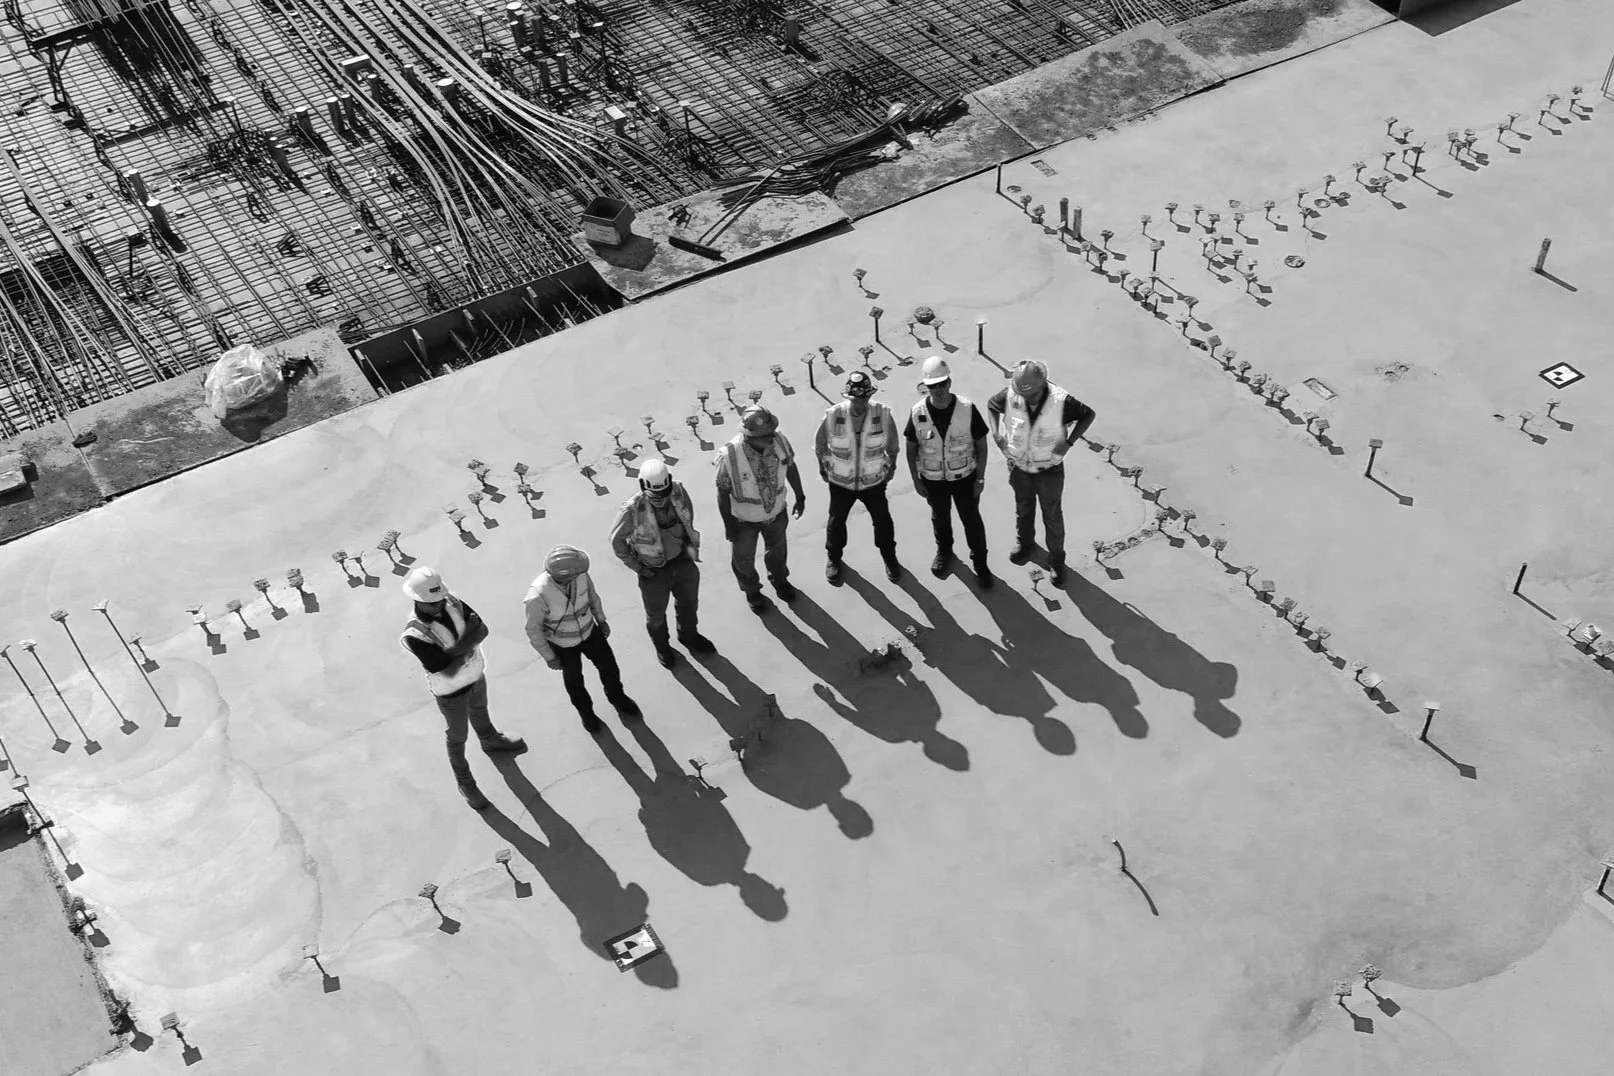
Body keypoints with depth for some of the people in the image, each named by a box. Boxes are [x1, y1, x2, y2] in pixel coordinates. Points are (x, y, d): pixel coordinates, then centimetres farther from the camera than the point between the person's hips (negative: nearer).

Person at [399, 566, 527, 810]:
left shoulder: (450, 602, -21)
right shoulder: (414, 635, -38)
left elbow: (482, 629, -18)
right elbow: (449, 670, -36)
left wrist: (459, 647, -34)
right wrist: (468, 641, -28)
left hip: (476, 673, 6)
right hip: (451, 690, -6)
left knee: (479, 711, 34)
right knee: (457, 737, 18)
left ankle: (491, 741, 64)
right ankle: (464, 781, 42)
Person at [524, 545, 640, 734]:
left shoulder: (580, 575, -28)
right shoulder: (538, 596, -39)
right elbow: (533, 630, -22)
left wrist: (601, 620, 7)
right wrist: (549, 658, -13)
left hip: (590, 632, 3)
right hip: (563, 645, -3)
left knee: (609, 668, 20)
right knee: (574, 682, 21)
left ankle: (618, 699, 52)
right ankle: (586, 712, 52)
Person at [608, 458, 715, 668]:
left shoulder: (679, 493, -20)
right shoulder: (632, 510, -32)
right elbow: (617, 541, -15)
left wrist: (691, 545, 4)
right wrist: (637, 567, -11)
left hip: (682, 563, 4)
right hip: (654, 571, -4)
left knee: (689, 604, 29)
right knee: (656, 615, 22)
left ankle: (689, 635, 59)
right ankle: (662, 647, 52)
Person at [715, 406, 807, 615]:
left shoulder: (779, 441, -27)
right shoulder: (730, 456, -37)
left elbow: (790, 467, -6)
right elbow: (723, 492, -21)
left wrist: (800, 497, 4)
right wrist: (728, 526, -12)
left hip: (776, 512, 3)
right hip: (744, 519, -3)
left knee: (777, 548, 30)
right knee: (744, 558, 23)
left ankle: (779, 579, 60)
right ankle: (752, 591, 53)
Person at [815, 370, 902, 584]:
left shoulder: (883, 414, -21)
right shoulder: (833, 416, -24)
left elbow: (892, 446, -3)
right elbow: (821, 446, -5)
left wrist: (890, 468, 6)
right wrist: (824, 469, 5)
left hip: (874, 481, 1)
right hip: (841, 483, 0)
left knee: (882, 520, 17)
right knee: (836, 521, 17)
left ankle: (889, 557, 43)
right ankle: (834, 558, 44)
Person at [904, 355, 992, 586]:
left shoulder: (967, 409, -21)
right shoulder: (917, 413, -18)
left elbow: (981, 445, -10)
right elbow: (911, 448, -4)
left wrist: (980, 478, -8)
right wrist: (916, 480, -2)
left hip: (964, 477, -1)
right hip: (933, 480, 1)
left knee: (972, 519, 11)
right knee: (940, 517, 23)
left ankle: (980, 562, 31)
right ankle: (944, 552, 50)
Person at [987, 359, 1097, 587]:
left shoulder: (1061, 401, -29)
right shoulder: (1010, 396, -23)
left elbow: (1088, 414, -12)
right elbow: (991, 406, 0)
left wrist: (1069, 442, -22)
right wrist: (996, 433, -15)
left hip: (1049, 470, -2)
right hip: (1019, 466, 2)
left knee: (1053, 516, 14)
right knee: (1023, 509, 26)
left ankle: (1056, 559, 35)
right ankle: (1023, 542, 54)